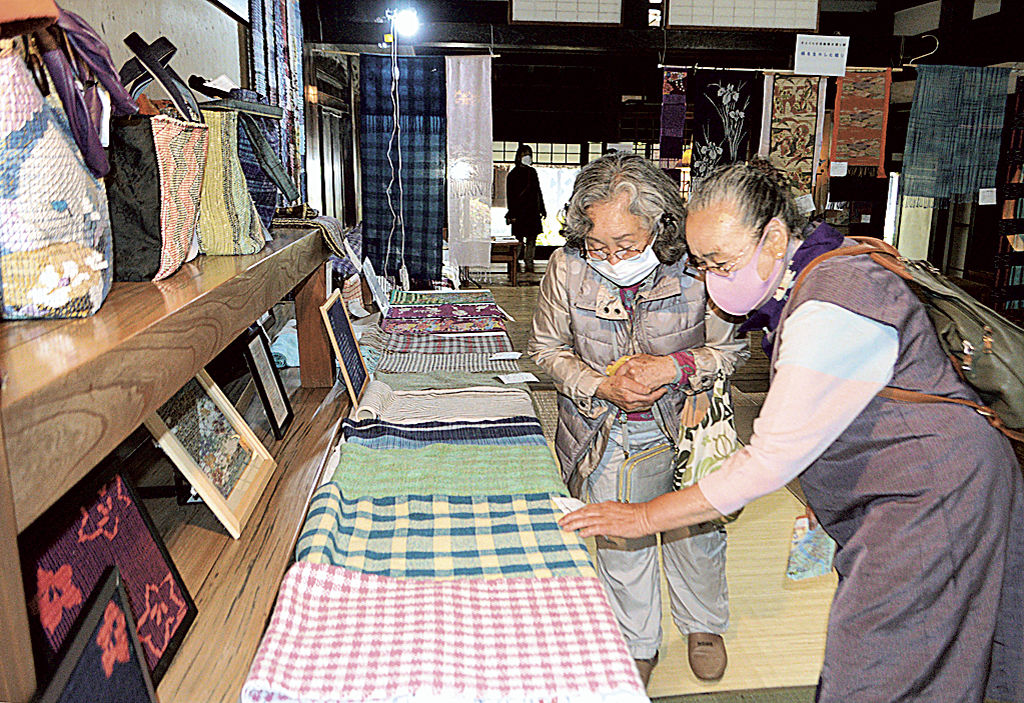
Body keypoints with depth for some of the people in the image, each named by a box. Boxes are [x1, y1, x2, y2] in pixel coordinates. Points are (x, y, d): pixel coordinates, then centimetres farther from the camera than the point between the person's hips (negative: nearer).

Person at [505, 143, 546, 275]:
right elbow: (510, 195, -6)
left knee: (532, 239, 3)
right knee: (519, 240, -3)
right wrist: (512, 213, -13)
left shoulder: (532, 171, 14)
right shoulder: (513, 174, -3)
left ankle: (529, 265, 9)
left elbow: (538, 191, 20)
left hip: (533, 211, 5)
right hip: (519, 212, -5)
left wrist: (542, 209, 17)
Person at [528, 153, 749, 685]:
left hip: (687, 426, 0)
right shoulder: (567, 268, -20)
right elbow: (547, 349, -5)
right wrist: (602, 386, -21)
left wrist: (675, 368, -27)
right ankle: (637, 646, 42)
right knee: (620, 545, 13)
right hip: (608, 436, 1)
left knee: (696, 534, 19)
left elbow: (731, 347, -9)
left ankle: (702, 624, 52)